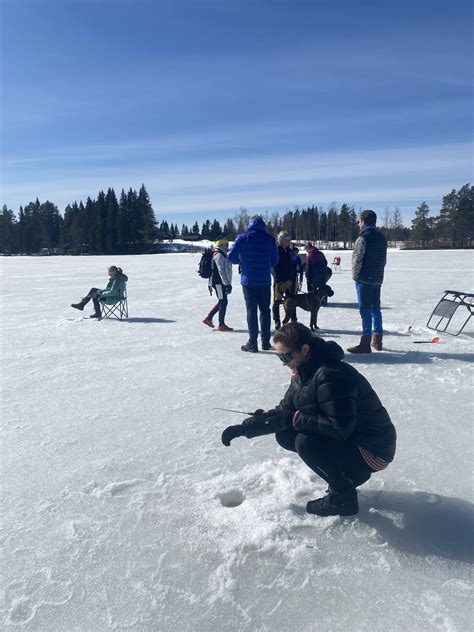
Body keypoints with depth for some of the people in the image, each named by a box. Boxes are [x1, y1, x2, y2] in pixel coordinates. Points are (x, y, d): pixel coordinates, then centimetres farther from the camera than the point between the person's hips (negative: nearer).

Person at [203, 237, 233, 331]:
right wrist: (227, 284, -23)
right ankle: (221, 325, 2)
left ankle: (208, 318, 21)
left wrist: (210, 284, 25)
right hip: (219, 282, -10)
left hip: (220, 282, 10)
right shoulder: (219, 255, -15)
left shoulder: (222, 254, 18)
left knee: (221, 301, 15)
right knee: (223, 302, -5)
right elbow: (221, 271, -21)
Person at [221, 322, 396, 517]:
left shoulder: (331, 376, -29)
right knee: (284, 434, 3)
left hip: (373, 450, -9)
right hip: (347, 440, 9)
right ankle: (345, 476, 12)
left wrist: (301, 419, -19)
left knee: (305, 442, -26)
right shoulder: (304, 373, 1)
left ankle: (343, 498, -4)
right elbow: (284, 413, 5)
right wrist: (244, 428, -1)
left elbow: (339, 427, -31)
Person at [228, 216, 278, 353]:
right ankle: (265, 342, 17)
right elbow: (274, 261, 2)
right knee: (265, 310, 12)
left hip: (248, 281, -1)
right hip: (265, 281, 2)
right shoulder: (270, 239, 1)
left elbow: (231, 257, -7)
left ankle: (252, 343, 4)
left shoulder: (242, 238, -4)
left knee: (251, 310, 4)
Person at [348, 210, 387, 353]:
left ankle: (365, 343, -4)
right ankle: (377, 340, 21)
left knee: (365, 310, -6)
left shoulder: (363, 237, -14)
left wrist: (355, 276, -1)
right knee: (375, 308, 14)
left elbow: (356, 259, -14)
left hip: (364, 279, -8)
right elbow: (384, 259, 15)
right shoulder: (381, 237, 11)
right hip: (377, 279, 8)